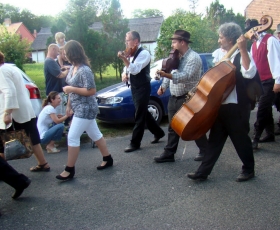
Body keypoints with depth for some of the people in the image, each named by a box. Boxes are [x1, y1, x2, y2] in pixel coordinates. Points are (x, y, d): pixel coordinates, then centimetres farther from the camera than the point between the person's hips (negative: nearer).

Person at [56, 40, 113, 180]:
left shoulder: (84, 70, -21)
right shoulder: (73, 67, 8)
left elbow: (92, 91, -24)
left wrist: (71, 89, -20)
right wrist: (69, 105, 15)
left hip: (85, 109, -10)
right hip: (80, 108, 10)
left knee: (72, 137, -7)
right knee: (95, 135, 18)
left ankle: (69, 170, 5)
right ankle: (107, 159, 31)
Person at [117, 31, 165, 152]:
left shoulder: (144, 53, -15)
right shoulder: (132, 54, 11)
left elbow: (135, 69, -27)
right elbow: (127, 68, 21)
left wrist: (124, 59, -36)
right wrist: (124, 74, -1)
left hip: (142, 88, -9)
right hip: (134, 88, 9)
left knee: (139, 116, -2)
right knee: (144, 113, 17)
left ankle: (135, 143, 5)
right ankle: (158, 132, 33)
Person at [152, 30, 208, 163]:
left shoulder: (193, 57, -14)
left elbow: (186, 75, -28)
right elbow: (170, 73, 22)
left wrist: (168, 75, -40)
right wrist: (163, 86, 7)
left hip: (188, 99, -8)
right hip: (174, 98, 8)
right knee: (173, 128, 10)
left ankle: (205, 151, 20)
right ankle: (169, 153, 16)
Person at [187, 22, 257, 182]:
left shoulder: (241, 56, -11)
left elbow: (249, 73, -31)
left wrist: (243, 49, -33)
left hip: (237, 108, -8)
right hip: (221, 106, 8)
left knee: (241, 140, 7)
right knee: (215, 141, 9)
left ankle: (249, 169, 27)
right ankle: (203, 172, 14)